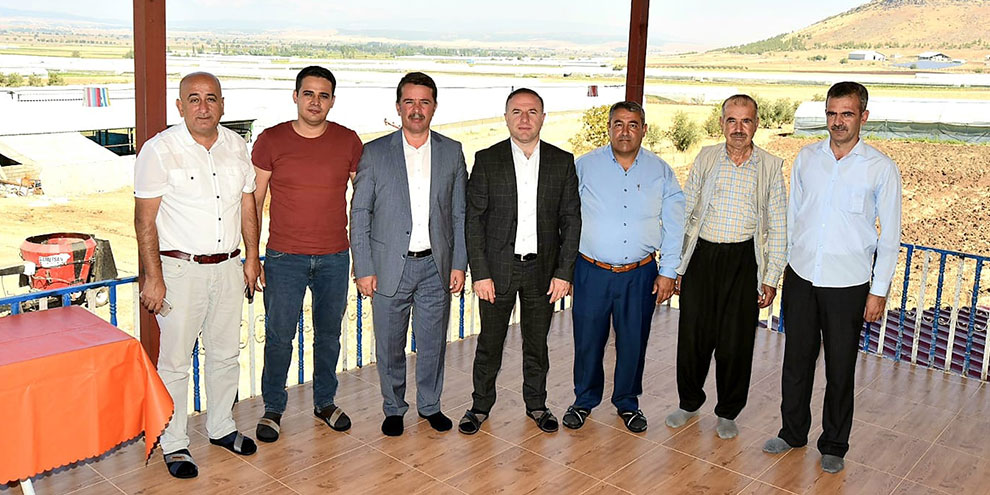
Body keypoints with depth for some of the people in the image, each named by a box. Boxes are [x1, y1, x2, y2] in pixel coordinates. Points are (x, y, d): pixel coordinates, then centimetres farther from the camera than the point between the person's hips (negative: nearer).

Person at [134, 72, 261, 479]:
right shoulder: (159, 150, -10)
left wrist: (251, 257, 10)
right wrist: (153, 277, -14)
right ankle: (174, 444, 18)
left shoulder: (236, 145, 5)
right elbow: (145, 219, -10)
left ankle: (221, 427, 33)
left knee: (225, 354, 15)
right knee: (175, 361, 3)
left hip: (227, 267, 5)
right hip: (181, 269, -5)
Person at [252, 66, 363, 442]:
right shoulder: (270, 140, -4)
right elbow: (253, 201, 1)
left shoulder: (348, 141, 0)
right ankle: (273, 408, 24)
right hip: (284, 258, -1)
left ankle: (325, 402, 32)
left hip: (335, 258, 2)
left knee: (329, 333, 14)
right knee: (279, 336, 5)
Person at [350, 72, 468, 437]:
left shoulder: (452, 152, 4)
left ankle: (429, 404, 32)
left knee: (433, 342, 12)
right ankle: (393, 408, 29)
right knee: (390, 345, 9)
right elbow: (359, 214, -2)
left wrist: (459, 264, 1)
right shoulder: (375, 153, -2)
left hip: (436, 266, 2)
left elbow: (460, 214, 6)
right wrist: (363, 269, -7)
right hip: (390, 266, -1)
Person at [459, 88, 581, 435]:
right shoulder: (486, 160, -3)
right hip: (498, 268, -1)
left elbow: (571, 220, 2)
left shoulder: (562, 162, 1)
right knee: (490, 342, 9)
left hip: (543, 269, 1)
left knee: (537, 343, 14)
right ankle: (481, 404, 27)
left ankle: (536, 403, 33)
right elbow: (474, 220, -4)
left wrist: (564, 272, -4)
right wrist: (480, 273, -10)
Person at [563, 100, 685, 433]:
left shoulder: (661, 172, 3)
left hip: (640, 274, 1)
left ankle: (627, 402, 32)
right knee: (587, 340, 7)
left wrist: (668, 272, 1)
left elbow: (674, 226, 6)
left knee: (633, 342, 11)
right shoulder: (585, 166, 0)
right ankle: (584, 400, 29)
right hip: (592, 272, -1)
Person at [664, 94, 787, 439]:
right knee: (693, 334, 7)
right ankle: (689, 402, 29)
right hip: (701, 256, 1)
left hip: (743, 260, -1)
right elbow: (684, 213, 6)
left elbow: (777, 227, 3)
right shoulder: (706, 158, 5)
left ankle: (728, 412, 25)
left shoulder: (770, 166, 2)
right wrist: (676, 266, 3)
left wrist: (771, 278, -2)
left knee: (736, 341, 6)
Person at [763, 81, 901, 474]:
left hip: (848, 285, -3)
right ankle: (792, 432, 33)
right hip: (801, 279, 3)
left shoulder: (881, 168, -6)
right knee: (796, 361, 14)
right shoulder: (806, 158, 3)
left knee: (840, 369, 9)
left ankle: (833, 446, 27)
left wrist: (879, 290, -6)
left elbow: (890, 236, -4)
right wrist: (782, 265, 10)